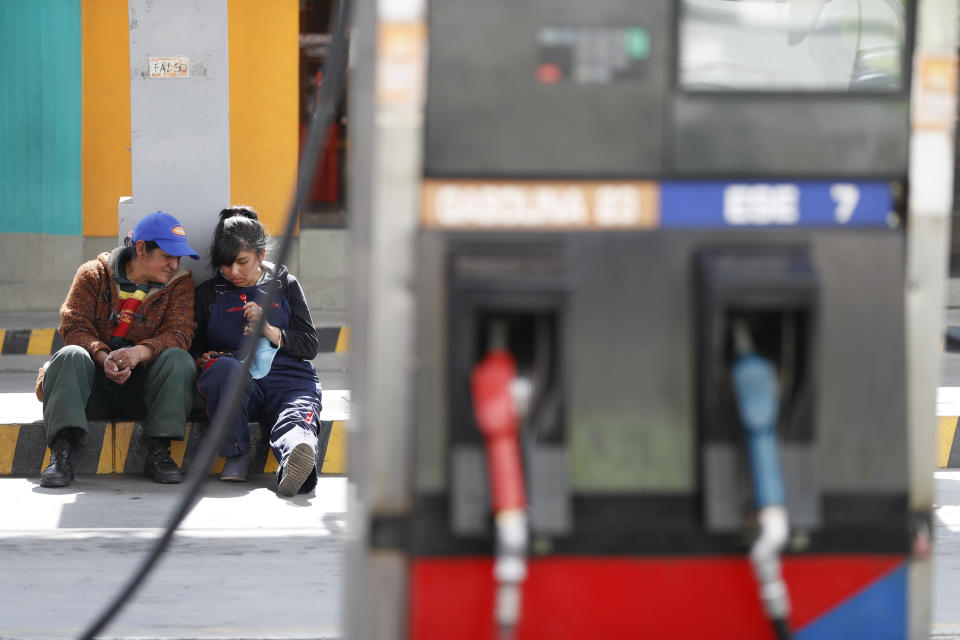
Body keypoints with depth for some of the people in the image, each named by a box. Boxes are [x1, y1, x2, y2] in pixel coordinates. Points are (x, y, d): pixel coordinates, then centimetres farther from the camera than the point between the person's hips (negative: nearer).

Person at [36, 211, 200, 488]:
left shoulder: (179, 283, 6)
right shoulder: (94, 274, 4)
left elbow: (179, 333, -8)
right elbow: (75, 327, -6)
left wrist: (139, 352, -30)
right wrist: (103, 357, -28)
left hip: (143, 387, 1)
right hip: (95, 385, -1)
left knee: (178, 359, -27)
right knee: (70, 356, -30)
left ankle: (158, 451, -28)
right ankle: (61, 452, -41)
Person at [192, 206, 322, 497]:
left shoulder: (285, 285, 17)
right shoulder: (208, 295, 18)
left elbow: (310, 346, 12)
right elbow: (195, 348, 20)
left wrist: (270, 331, -5)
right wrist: (204, 360, -5)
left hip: (288, 379, -1)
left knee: (297, 421, -37)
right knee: (223, 366, -37)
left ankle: (295, 469, -75)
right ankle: (237, 455, -29)